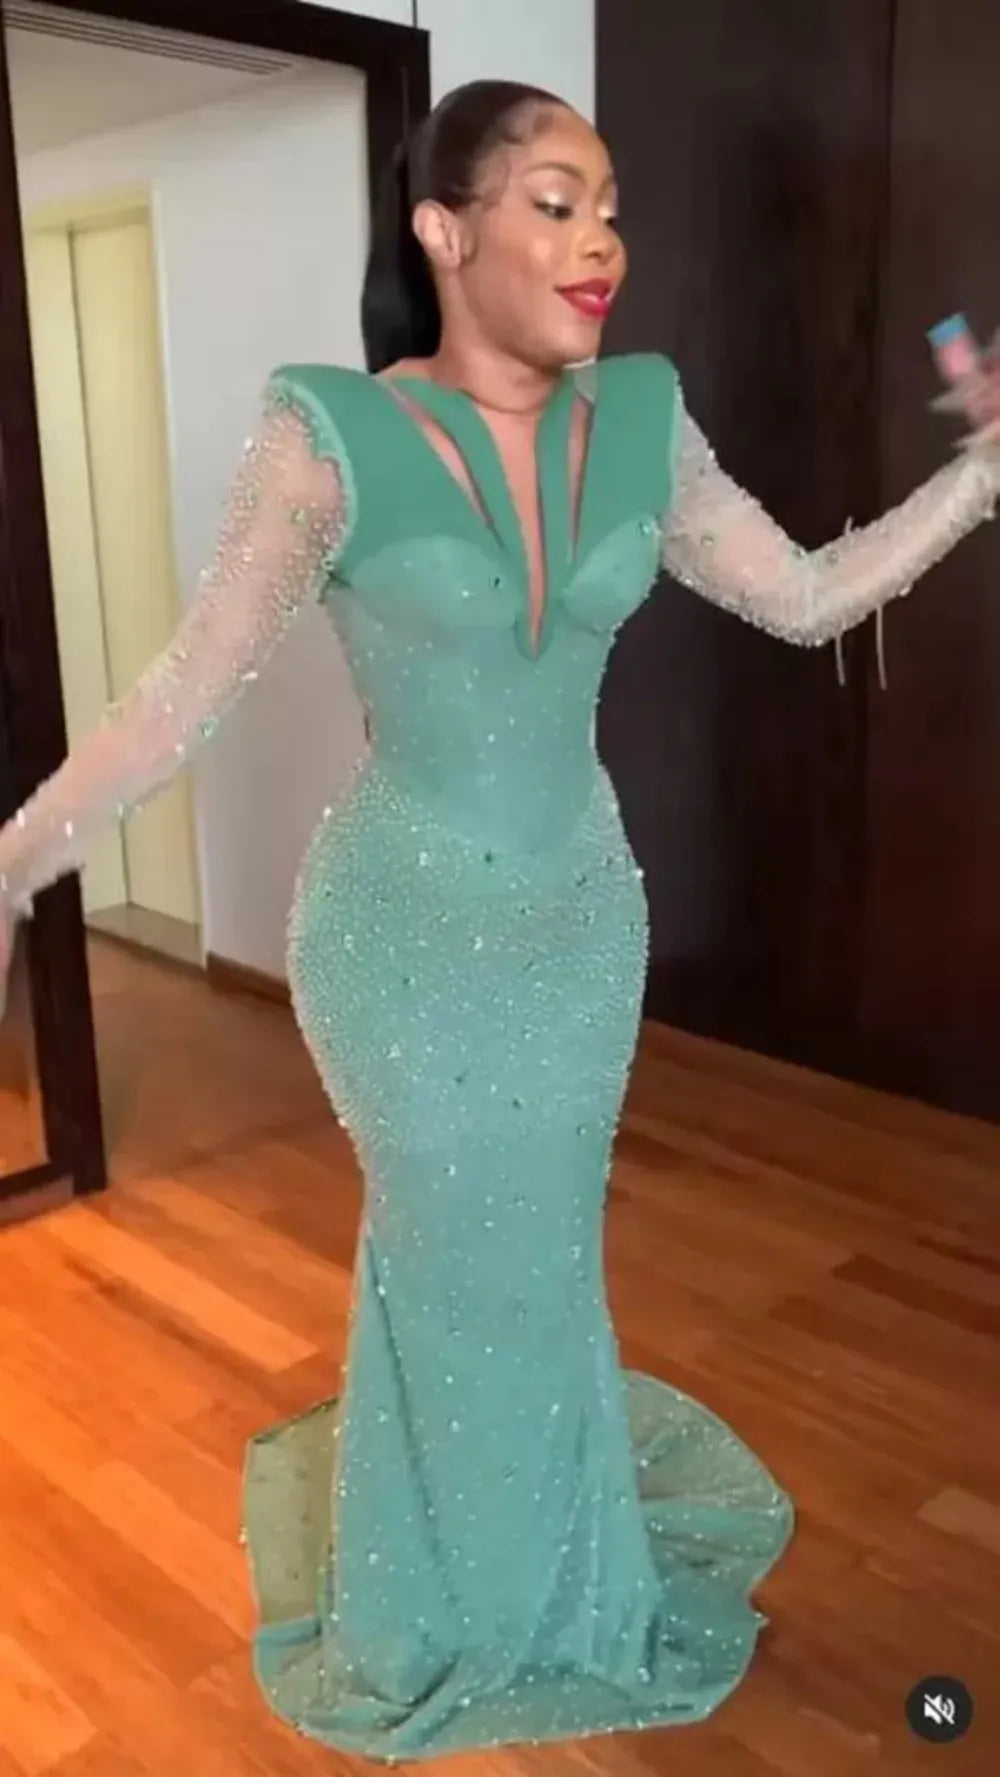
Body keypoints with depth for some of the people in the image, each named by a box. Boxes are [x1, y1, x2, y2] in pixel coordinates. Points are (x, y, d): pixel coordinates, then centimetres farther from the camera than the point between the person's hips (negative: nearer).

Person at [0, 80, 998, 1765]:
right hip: (404, 925, -3)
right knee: (458, 1267, 16)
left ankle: (554, 1570, 52)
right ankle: (458, 1605, 47)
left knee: (547, 1256, 22)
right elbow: (191, 683, -18)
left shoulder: (642, 423, -5)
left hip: (583, 913, 4)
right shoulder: (332, 435, -18)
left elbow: (809, 598, 1)